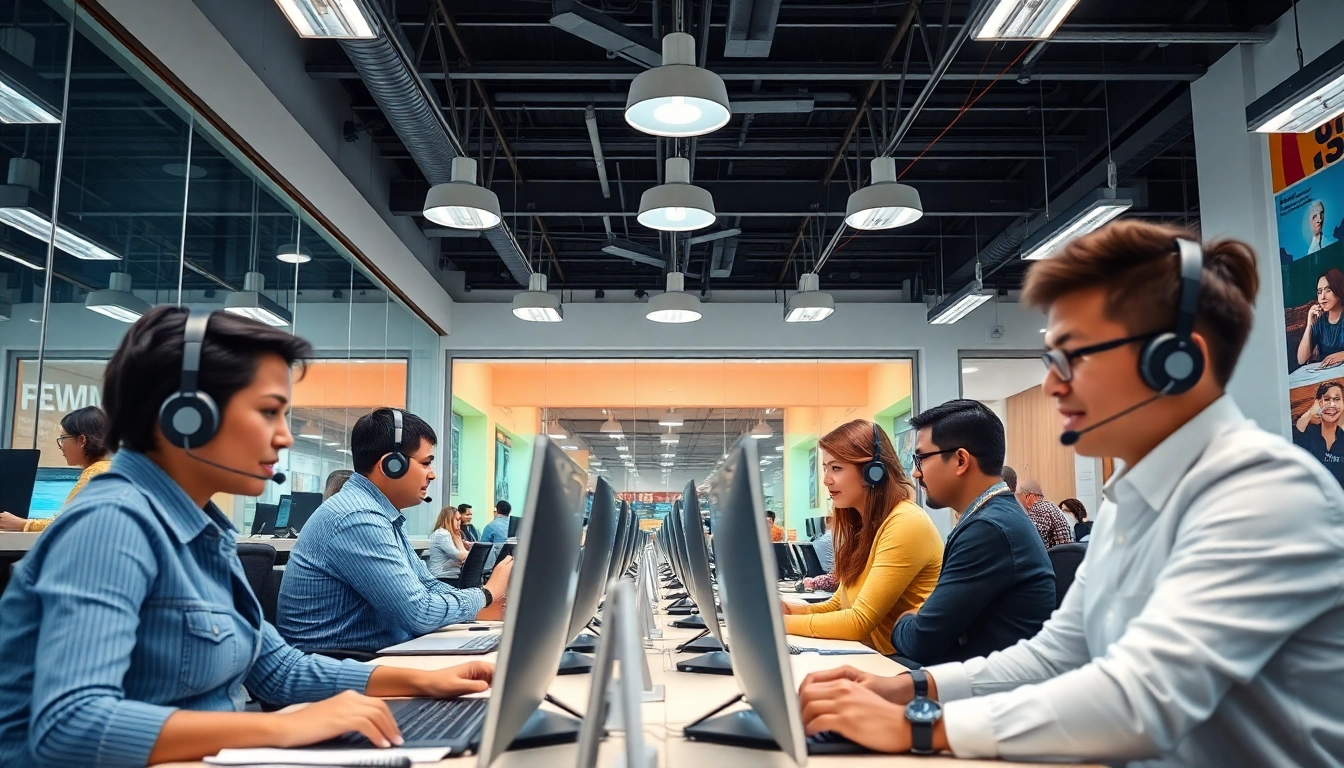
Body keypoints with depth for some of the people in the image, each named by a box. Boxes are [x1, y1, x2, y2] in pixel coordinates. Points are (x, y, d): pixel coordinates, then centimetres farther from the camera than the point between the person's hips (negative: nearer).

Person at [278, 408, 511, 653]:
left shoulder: (380, 514, 10)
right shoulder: (359, 519, -22)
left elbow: (427, 586, 14)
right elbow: (420, 614, -22)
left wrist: (480, 608, -2)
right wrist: (486, 594, -8)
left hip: (373, 657, 9)